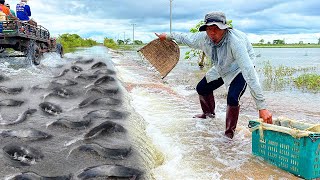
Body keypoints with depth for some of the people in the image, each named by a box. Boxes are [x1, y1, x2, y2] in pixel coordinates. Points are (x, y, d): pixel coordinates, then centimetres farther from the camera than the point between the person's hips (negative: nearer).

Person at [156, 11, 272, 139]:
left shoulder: (235, 41, -42)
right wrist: (168, 36, 12)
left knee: (232, 99, -27)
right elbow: (187, 39, 2)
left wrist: (262, 107, -51)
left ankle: (229, 134, -1)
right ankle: (209, 113, 44)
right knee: (202, 88, 12)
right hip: (221, 69, 7)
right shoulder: (204, 37, -23)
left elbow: (249, 72, -47)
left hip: (239, 70, -6)